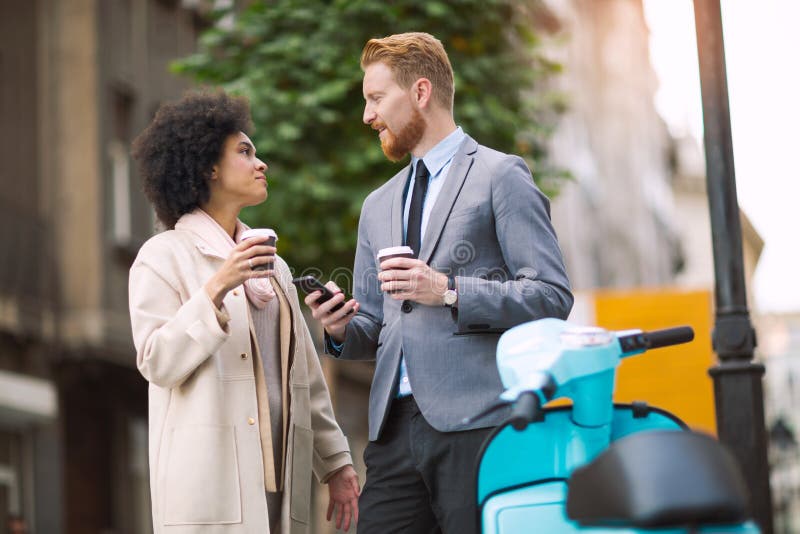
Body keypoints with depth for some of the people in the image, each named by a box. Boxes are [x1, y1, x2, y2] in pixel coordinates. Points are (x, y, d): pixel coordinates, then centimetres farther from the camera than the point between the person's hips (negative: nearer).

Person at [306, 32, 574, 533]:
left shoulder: (501, 176, 3)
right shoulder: (378, 206, 24)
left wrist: (449, 292, -14)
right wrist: (342, 331, 4)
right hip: (396, 429, 6)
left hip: (476, 422, -6)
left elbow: (552, 296, -5)